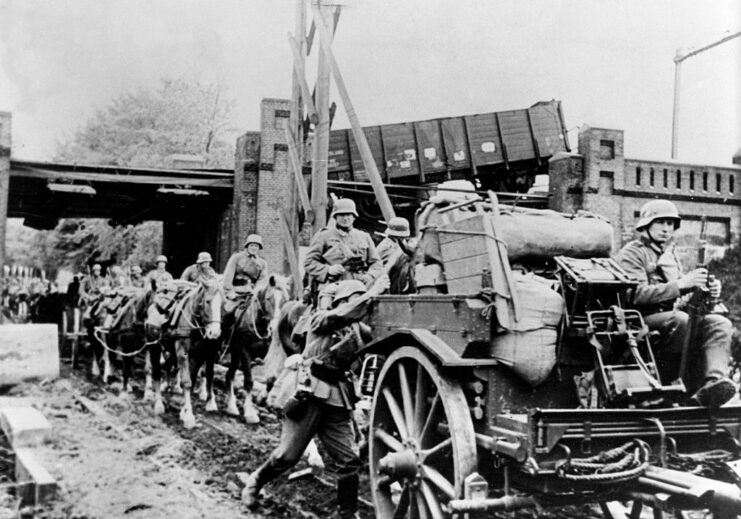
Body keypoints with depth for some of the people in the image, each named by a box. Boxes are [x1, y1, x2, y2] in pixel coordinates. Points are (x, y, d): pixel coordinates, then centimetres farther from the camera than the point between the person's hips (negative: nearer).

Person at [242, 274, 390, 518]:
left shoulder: (355, 330, 15)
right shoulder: (321, 318, -4)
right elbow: (342, 316, -26)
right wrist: (371, 292, -27)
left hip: (338, 397, 6)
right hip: (309, 391, -6)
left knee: (349, 459, -1)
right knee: (288, 454, 0)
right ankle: (255, 482, 26)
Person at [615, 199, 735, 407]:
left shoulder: (670, 253, 27)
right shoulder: (632, 253, 0)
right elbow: (637, 294, -16)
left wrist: (706, 292, 6)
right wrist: (680, 284, -20)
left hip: (672, 315, 7)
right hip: (643, 321, -7)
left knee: (720, 323, -18)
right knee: (681, 320, -36)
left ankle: (714, 381, -40)